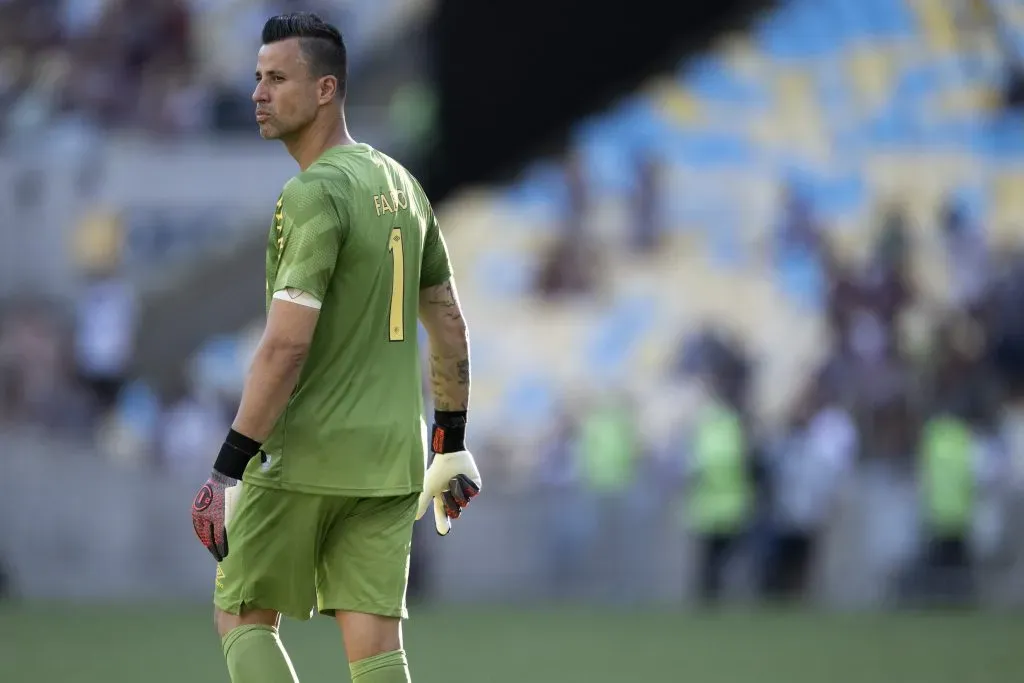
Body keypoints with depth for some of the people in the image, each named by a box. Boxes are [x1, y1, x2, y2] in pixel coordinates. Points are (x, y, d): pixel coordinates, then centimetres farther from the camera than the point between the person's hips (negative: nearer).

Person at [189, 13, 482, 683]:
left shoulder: (314, 194, -15)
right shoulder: (401, 184, 11)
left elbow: (287, 345, -22)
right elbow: (449, 323, 18)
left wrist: (229, 469, -21)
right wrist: (452, 446, 24)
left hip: (307, 458, -7)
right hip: (393, 464, 7)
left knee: (243, 616, 8)